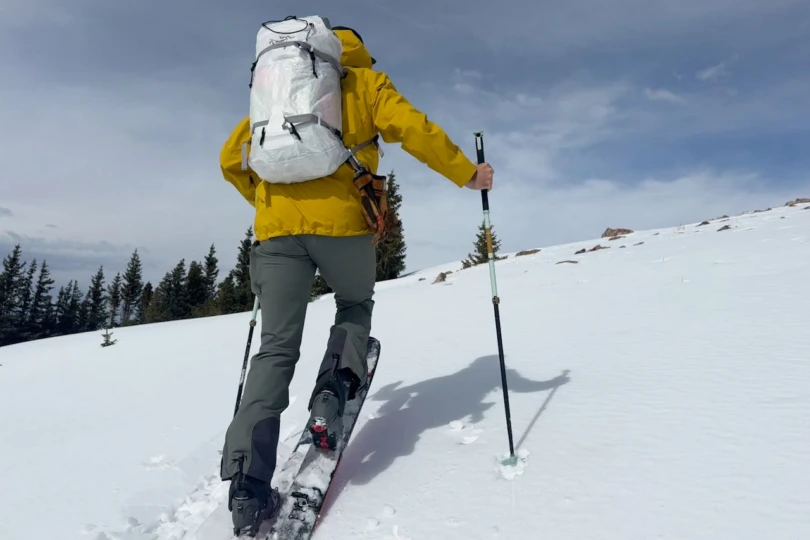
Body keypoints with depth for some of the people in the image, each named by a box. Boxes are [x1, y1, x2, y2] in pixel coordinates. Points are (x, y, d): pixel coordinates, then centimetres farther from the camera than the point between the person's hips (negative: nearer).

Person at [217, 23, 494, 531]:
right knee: (356, 303, 25)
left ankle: (247, 479, -5)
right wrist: (468, 174, 6)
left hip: (277, 227, 3)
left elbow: (231, 157, 23)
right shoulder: (366, 79, 15)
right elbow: (412, 127, -3)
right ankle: (334, 390, 3)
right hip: (340, 221, -3)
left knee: (276, 348, 5)